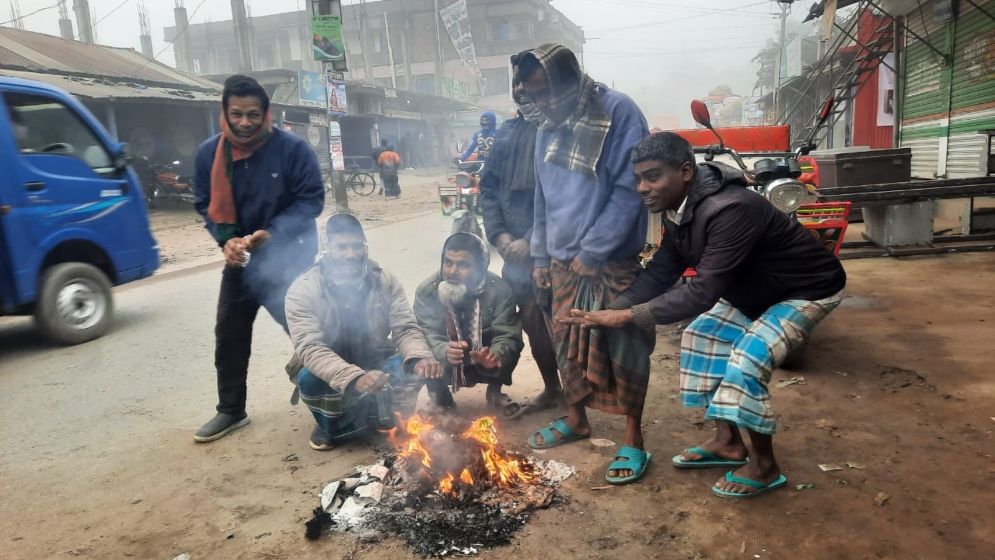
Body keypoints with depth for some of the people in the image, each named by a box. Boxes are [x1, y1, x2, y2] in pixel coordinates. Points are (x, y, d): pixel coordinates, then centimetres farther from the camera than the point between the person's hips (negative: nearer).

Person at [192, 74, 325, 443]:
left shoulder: (292, 148, -16)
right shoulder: (210, 152, -4)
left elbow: (311, 199, -15)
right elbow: (205, 204, 4)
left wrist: (272, 233, -24)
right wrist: (226, 240, -14)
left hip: (288, 257, -5)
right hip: (240, 259, 5)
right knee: (229, 335, 11)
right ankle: (231, 411, 28)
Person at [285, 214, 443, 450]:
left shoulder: (386, 282, -11)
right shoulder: (303, 290, -20)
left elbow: (406, 329, -13)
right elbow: (309, 347, -30)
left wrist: (420, 358, -38)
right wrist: (354, 377, -47)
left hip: (375, 365, 2)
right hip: (330, 373, -2)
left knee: (412, 367, -26)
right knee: (310, 379, -34)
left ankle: (383, 413, 6)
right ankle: (331, 426, 0)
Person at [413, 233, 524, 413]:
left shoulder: (499, 289, -20)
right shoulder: (426, 291, -19)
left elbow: (508, 336, -24)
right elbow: (428, 336, -25)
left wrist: (495, 355, -48)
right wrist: (445, 351, -49)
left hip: (484, 363, 0)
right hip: (445, 367, 0)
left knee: (510, 348, -28)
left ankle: (495, 391, 2)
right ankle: (438, 392, 3)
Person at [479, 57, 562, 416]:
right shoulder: (506, 132, 12)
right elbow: (489, 188, 12)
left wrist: (530, 240, -17)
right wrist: (499, 234, -1)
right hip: (514, 248, 6)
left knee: (541, 321, -4)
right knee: (532, 321, 14)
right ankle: (552, 390, 32)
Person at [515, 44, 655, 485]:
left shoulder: (618, 113, -11)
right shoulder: (549, 126, 10)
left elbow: (628, 190, -16)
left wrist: (592, 250, -16)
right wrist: (540, 255, 13)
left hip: (613, 261, -6)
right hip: (563, 260, 7)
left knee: (624, 348, 2)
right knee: (567, 343, 15)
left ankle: (633, 441, 16)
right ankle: (575, 419, 36)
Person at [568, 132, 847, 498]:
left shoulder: (731, 209, -37)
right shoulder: (679, 210, -8)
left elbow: (703, 292, -39)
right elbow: (660, 273, -6)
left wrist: (629, 316, -37)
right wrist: (612, 310, -20)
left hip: (807, 289, -9)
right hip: (755, 289, 9)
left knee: (748, 360, -22)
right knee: (703, 335, 6)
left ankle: (765, 465, 0)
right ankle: (727, 442, 18)